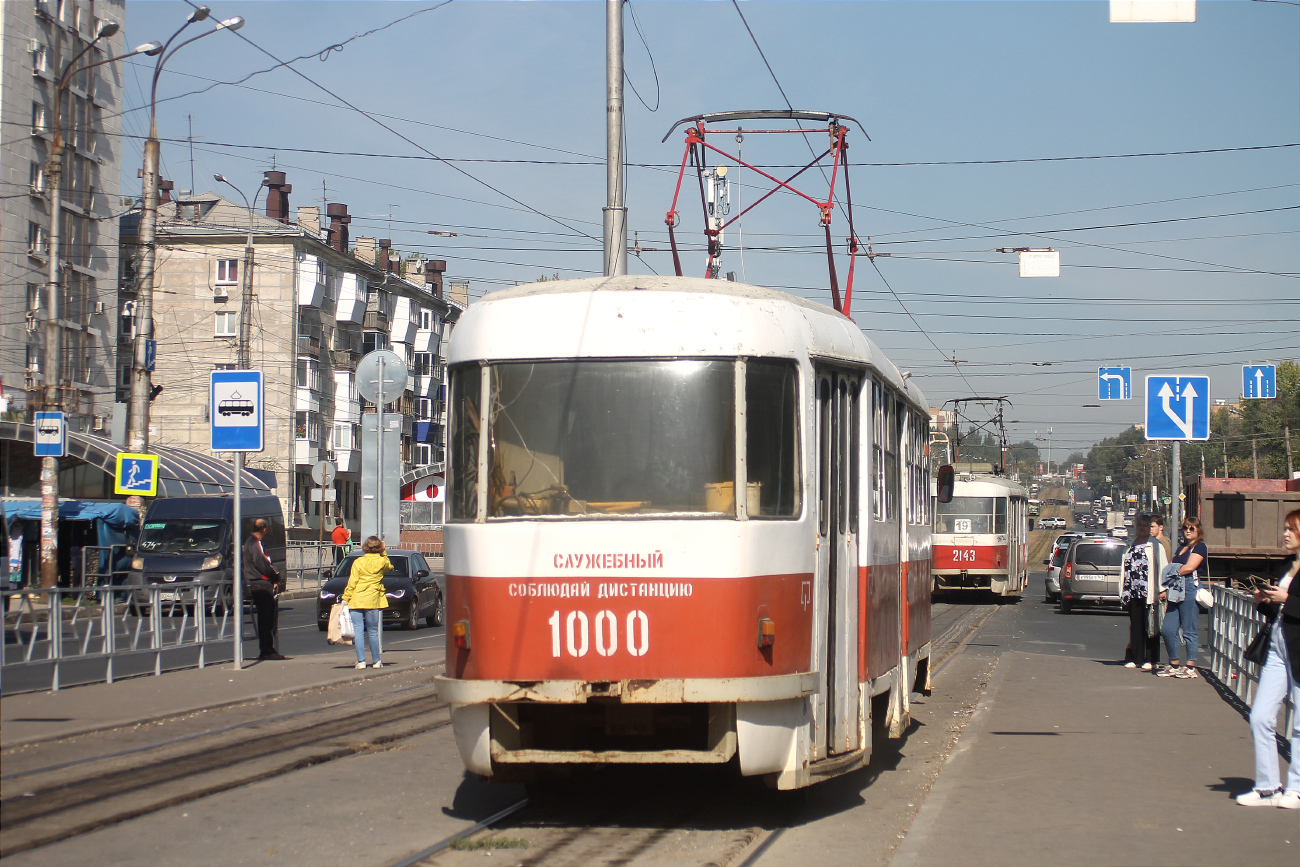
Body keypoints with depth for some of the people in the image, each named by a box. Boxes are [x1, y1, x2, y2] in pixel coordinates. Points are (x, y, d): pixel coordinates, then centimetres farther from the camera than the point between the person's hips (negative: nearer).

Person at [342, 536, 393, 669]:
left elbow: (352, 582, -5)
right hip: (373, 601, 1)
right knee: (373, 632, 9)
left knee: (358, 631, 1)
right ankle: (376, 661, 14)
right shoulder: (382, 561, 2)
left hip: (356, 600, -1)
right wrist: (383, 552, 25)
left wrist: (346, 598, 0)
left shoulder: (358, 562, -2)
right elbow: (390, 567, 26)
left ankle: (361, 661, -2)